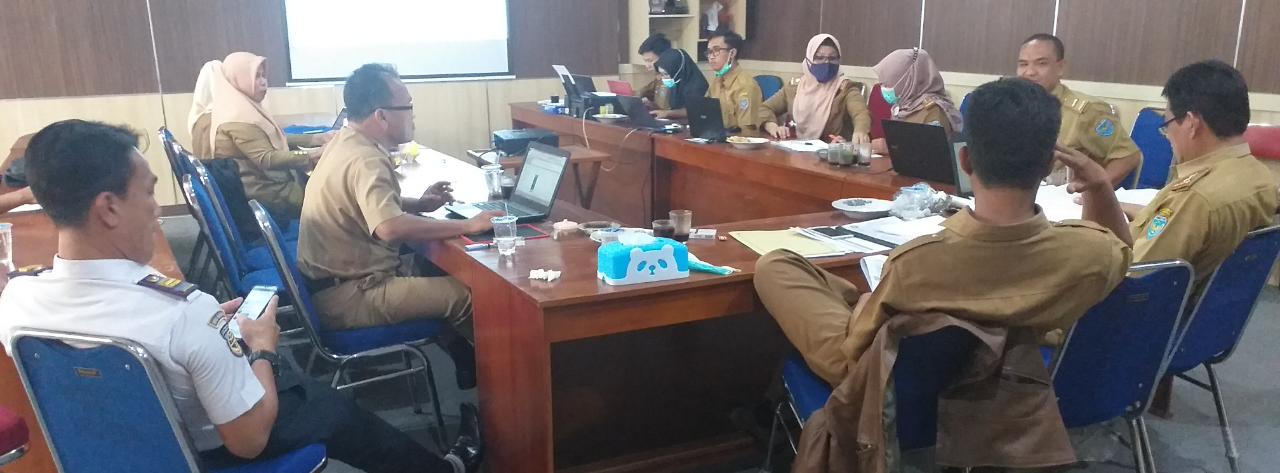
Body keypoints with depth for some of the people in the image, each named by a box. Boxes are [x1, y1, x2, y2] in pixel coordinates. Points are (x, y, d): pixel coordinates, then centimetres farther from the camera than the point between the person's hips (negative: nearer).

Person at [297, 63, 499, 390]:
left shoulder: (347, 142, 7)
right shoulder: (365, 160, -24)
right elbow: (391, 227, -40)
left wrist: (417, 203, 9)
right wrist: (468, 226, -30)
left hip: (343, 278, 10)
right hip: (350, 296, -10)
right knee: (469, 295, -12)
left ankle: (466, 361, 22)